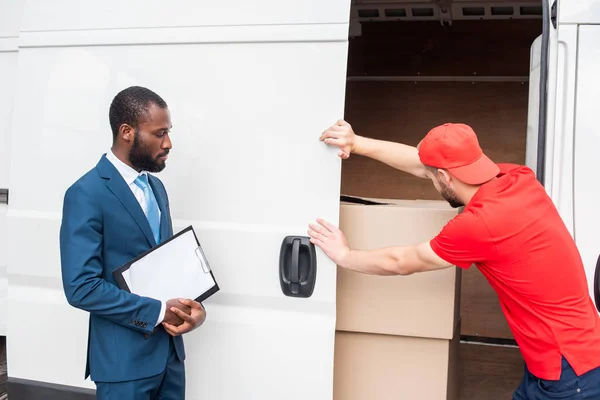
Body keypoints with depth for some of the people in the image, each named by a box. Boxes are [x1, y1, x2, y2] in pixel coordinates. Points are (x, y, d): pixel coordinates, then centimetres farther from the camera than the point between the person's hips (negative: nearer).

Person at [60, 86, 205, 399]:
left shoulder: (156, 187, 9)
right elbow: (81, 287, -20)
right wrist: (158, 312, -17)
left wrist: (192, 306, -6)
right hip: (125, 358, -7)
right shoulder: (87, 194, -15)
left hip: (169, 350, 7)